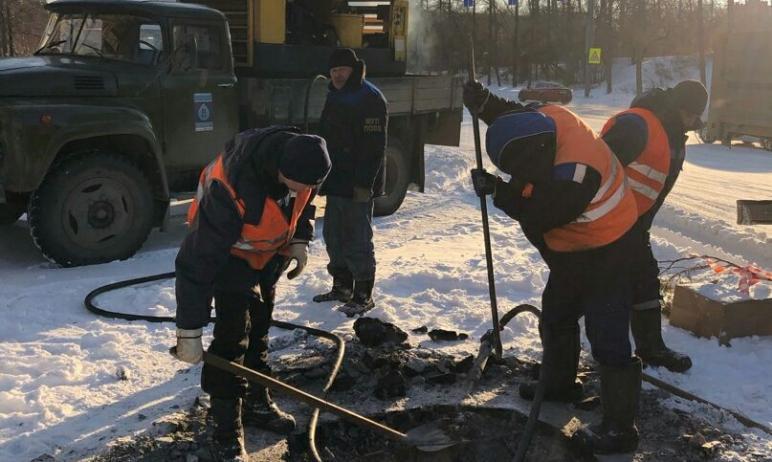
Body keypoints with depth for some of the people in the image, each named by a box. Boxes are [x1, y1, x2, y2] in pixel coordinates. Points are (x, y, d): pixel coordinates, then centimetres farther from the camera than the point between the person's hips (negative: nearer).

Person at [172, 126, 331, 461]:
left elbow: (305, 195, 2)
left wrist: (300, 237, -4)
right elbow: (197, 263, -38)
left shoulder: (298, 155, -25)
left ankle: (256, 402, 34)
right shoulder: (231, 191, -43)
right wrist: (189, 330, -34)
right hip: (230, 251, -6)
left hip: (272, 248, 6)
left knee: (259, 327, 17)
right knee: (232, 335, -11)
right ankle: (226, 431, 1)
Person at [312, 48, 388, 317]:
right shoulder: (335, 97, 16)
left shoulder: (370, 99, -12)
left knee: (357, 241, -5)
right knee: (334, 236, 15)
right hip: (336, 182, 9)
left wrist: (364, 183, -22)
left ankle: (363, 295, 5)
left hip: (358, 185, -9)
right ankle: (342, 287, 27)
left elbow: (374, 146, -18)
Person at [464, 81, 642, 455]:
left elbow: (540, 214, -26)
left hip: (603, 252, -10)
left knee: (606, 337, -7)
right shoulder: (547, 116, -14)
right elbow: (516, 118, 8)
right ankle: (558, 383, 45)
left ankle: (619, 428, 2)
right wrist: (485, 103, -8)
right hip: (573, 248, 10)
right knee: (555, 315, 24)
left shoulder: (572, 173, -39)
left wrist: (497, 191, -17)